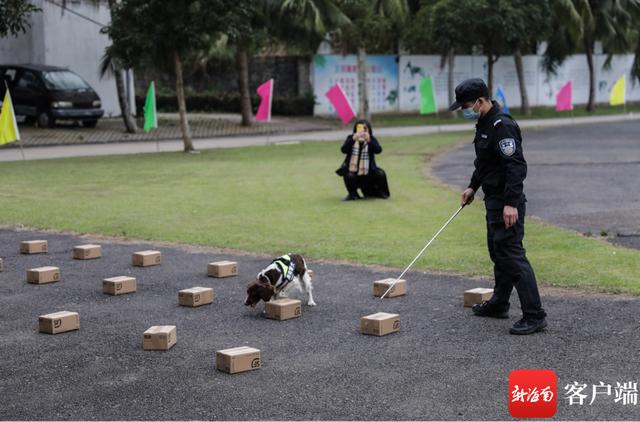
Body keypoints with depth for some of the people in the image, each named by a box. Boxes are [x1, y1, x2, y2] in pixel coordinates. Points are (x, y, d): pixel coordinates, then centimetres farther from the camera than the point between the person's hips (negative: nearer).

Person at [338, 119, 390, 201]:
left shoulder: (372, 139, 0)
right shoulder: (351, 138, -2)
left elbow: (378, 150, -19)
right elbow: (344, 150, -19)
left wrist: (369, 140, -36)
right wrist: (353, 139, -34)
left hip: (368, 170, 1)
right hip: (352, 170, -1)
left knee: (380, 174, -21)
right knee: (349, 176, -30)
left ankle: (379, 192, 11)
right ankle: (353, 194, 2)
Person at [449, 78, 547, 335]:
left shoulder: (501, 126, -20)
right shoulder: (484, 124, 12)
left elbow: (516, 166, -26)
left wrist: (511, 203, -30)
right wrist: (473, 187, 24)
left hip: (506, 203, -11)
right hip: (494, 200, 11)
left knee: (512, 255, -11)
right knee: (498, 253, 20)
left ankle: (534, 316, -10)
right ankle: (499, 304, 33)